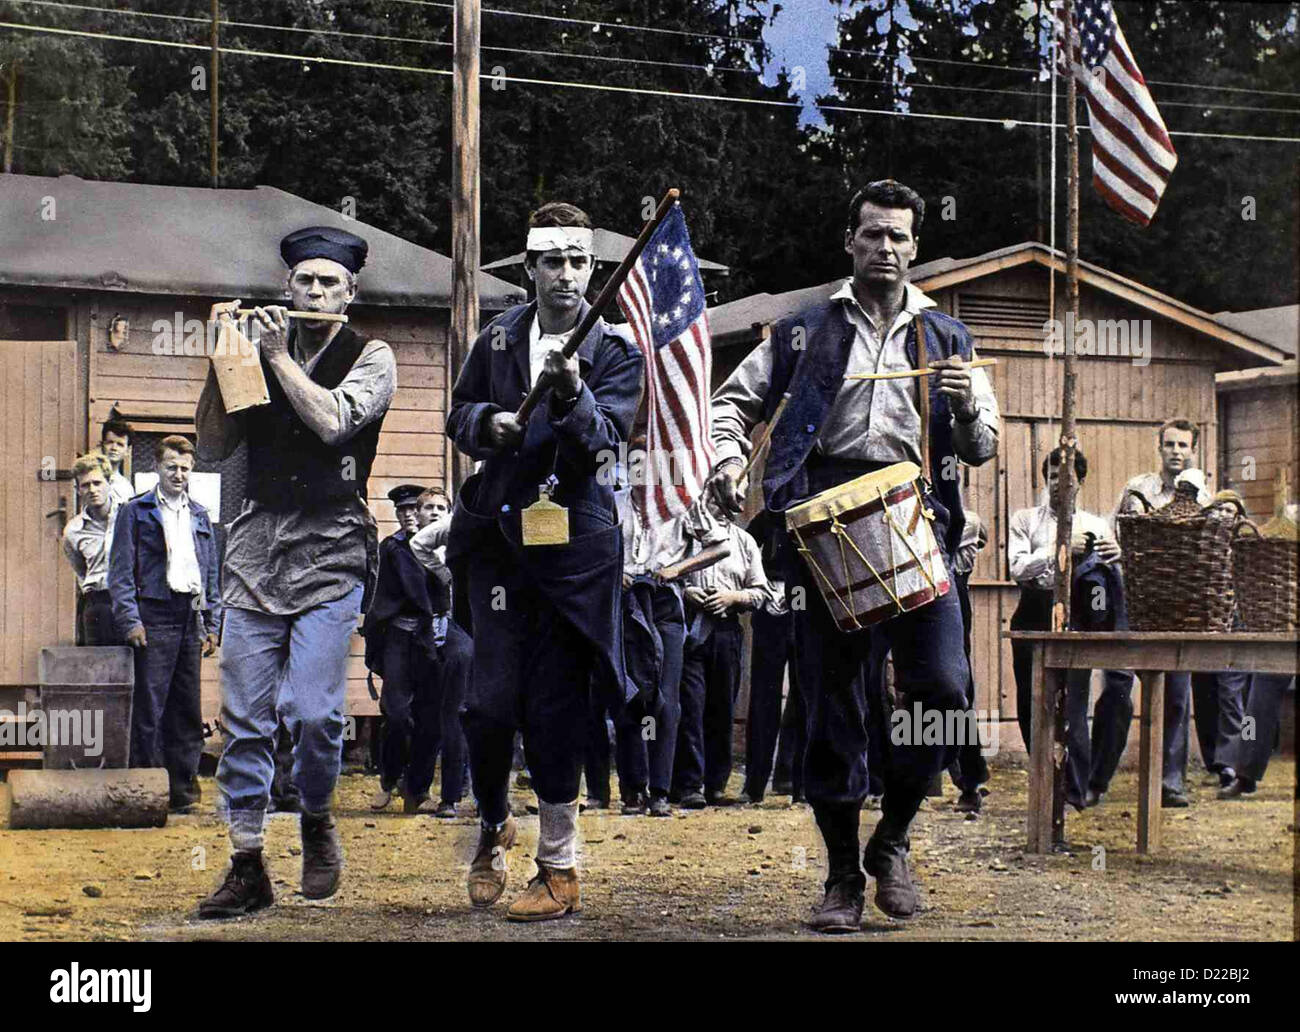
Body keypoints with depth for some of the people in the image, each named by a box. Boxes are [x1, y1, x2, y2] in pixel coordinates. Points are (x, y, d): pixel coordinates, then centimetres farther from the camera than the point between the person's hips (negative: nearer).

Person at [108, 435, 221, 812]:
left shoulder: (200, 516, 18)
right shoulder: (135, 512, 4)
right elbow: (121, 571, -2)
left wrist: (212, 625, 12)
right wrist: (130, 620, -12)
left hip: (191, 618, 5)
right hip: (155, 618, -5)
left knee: (187, 710, 7)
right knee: (149, 709, -6)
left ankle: (182, 789, 13)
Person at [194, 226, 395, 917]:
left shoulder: (371, 358, 5)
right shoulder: (259, 353, 14)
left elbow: (333, 421, -13)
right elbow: (212, 446, 11)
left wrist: (280, 355, -5)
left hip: (330, 551, -3)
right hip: (256, 546, 3)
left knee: (312, 710, -13)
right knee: (243, 717, 0)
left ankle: (316, 821, 16)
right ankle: (247, 866, 8)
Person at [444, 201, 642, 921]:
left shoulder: (614, 351, 1)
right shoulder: (498, 340, 10)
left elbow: (605, 438, -12)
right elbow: (460, 415, 20)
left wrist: (574, 396, -31)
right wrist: (489, 422, -3)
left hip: (574, 544, -2)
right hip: (499, 537, 2)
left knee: (556, 706, -1)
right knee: (491, 700, -3)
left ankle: (559, 868, 8)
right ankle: (492, 824, 24)